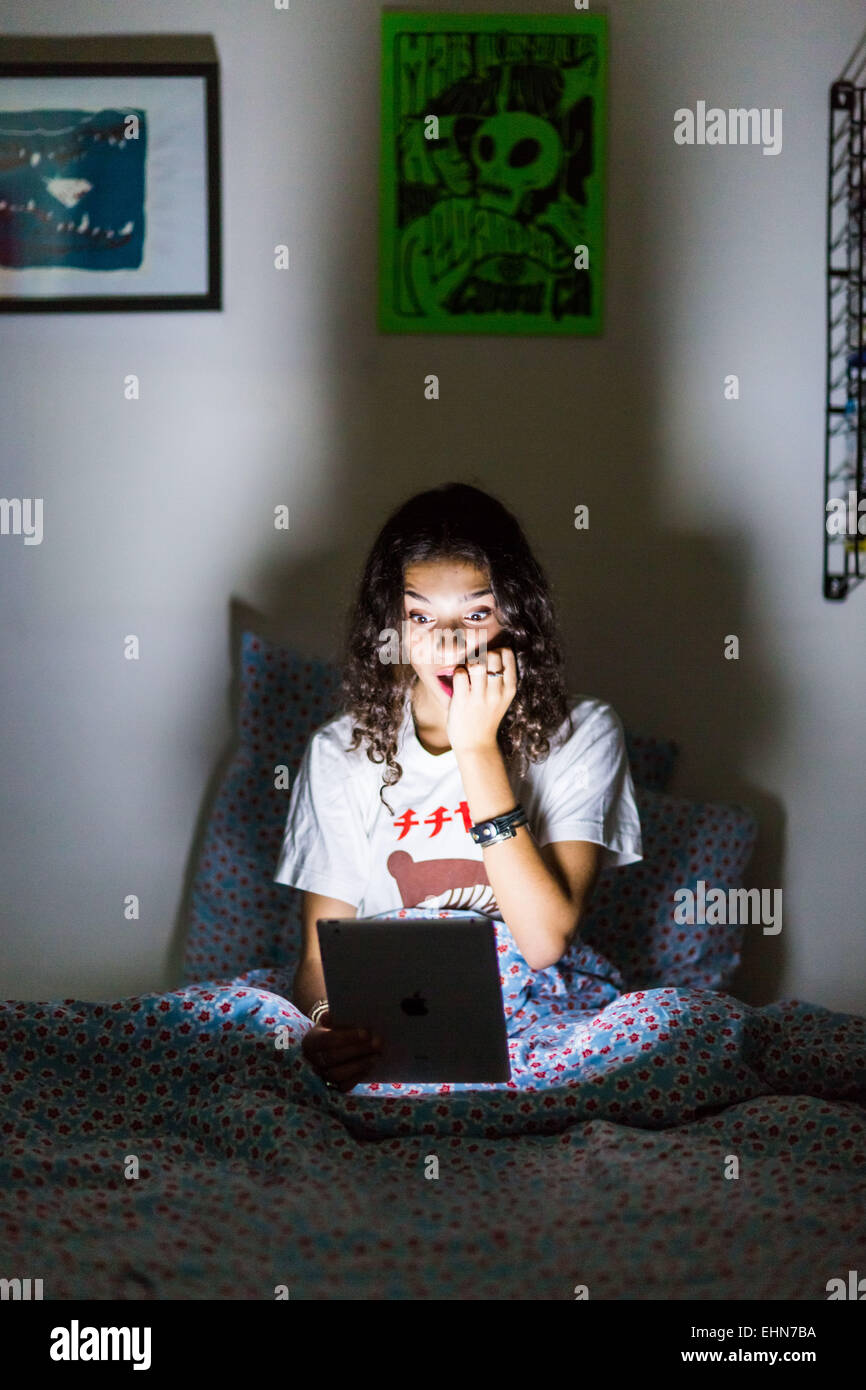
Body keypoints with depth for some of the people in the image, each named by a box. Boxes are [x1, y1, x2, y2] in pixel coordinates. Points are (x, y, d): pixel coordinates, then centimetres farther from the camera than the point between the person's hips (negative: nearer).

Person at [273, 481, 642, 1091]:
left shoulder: (580, 734, -2)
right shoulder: (342, 753, 4)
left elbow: (546, 942, -14)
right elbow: (320, 957, 2)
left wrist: (477, 746, -17)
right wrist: (327, 1026, -23)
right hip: (384, 1036, -1)